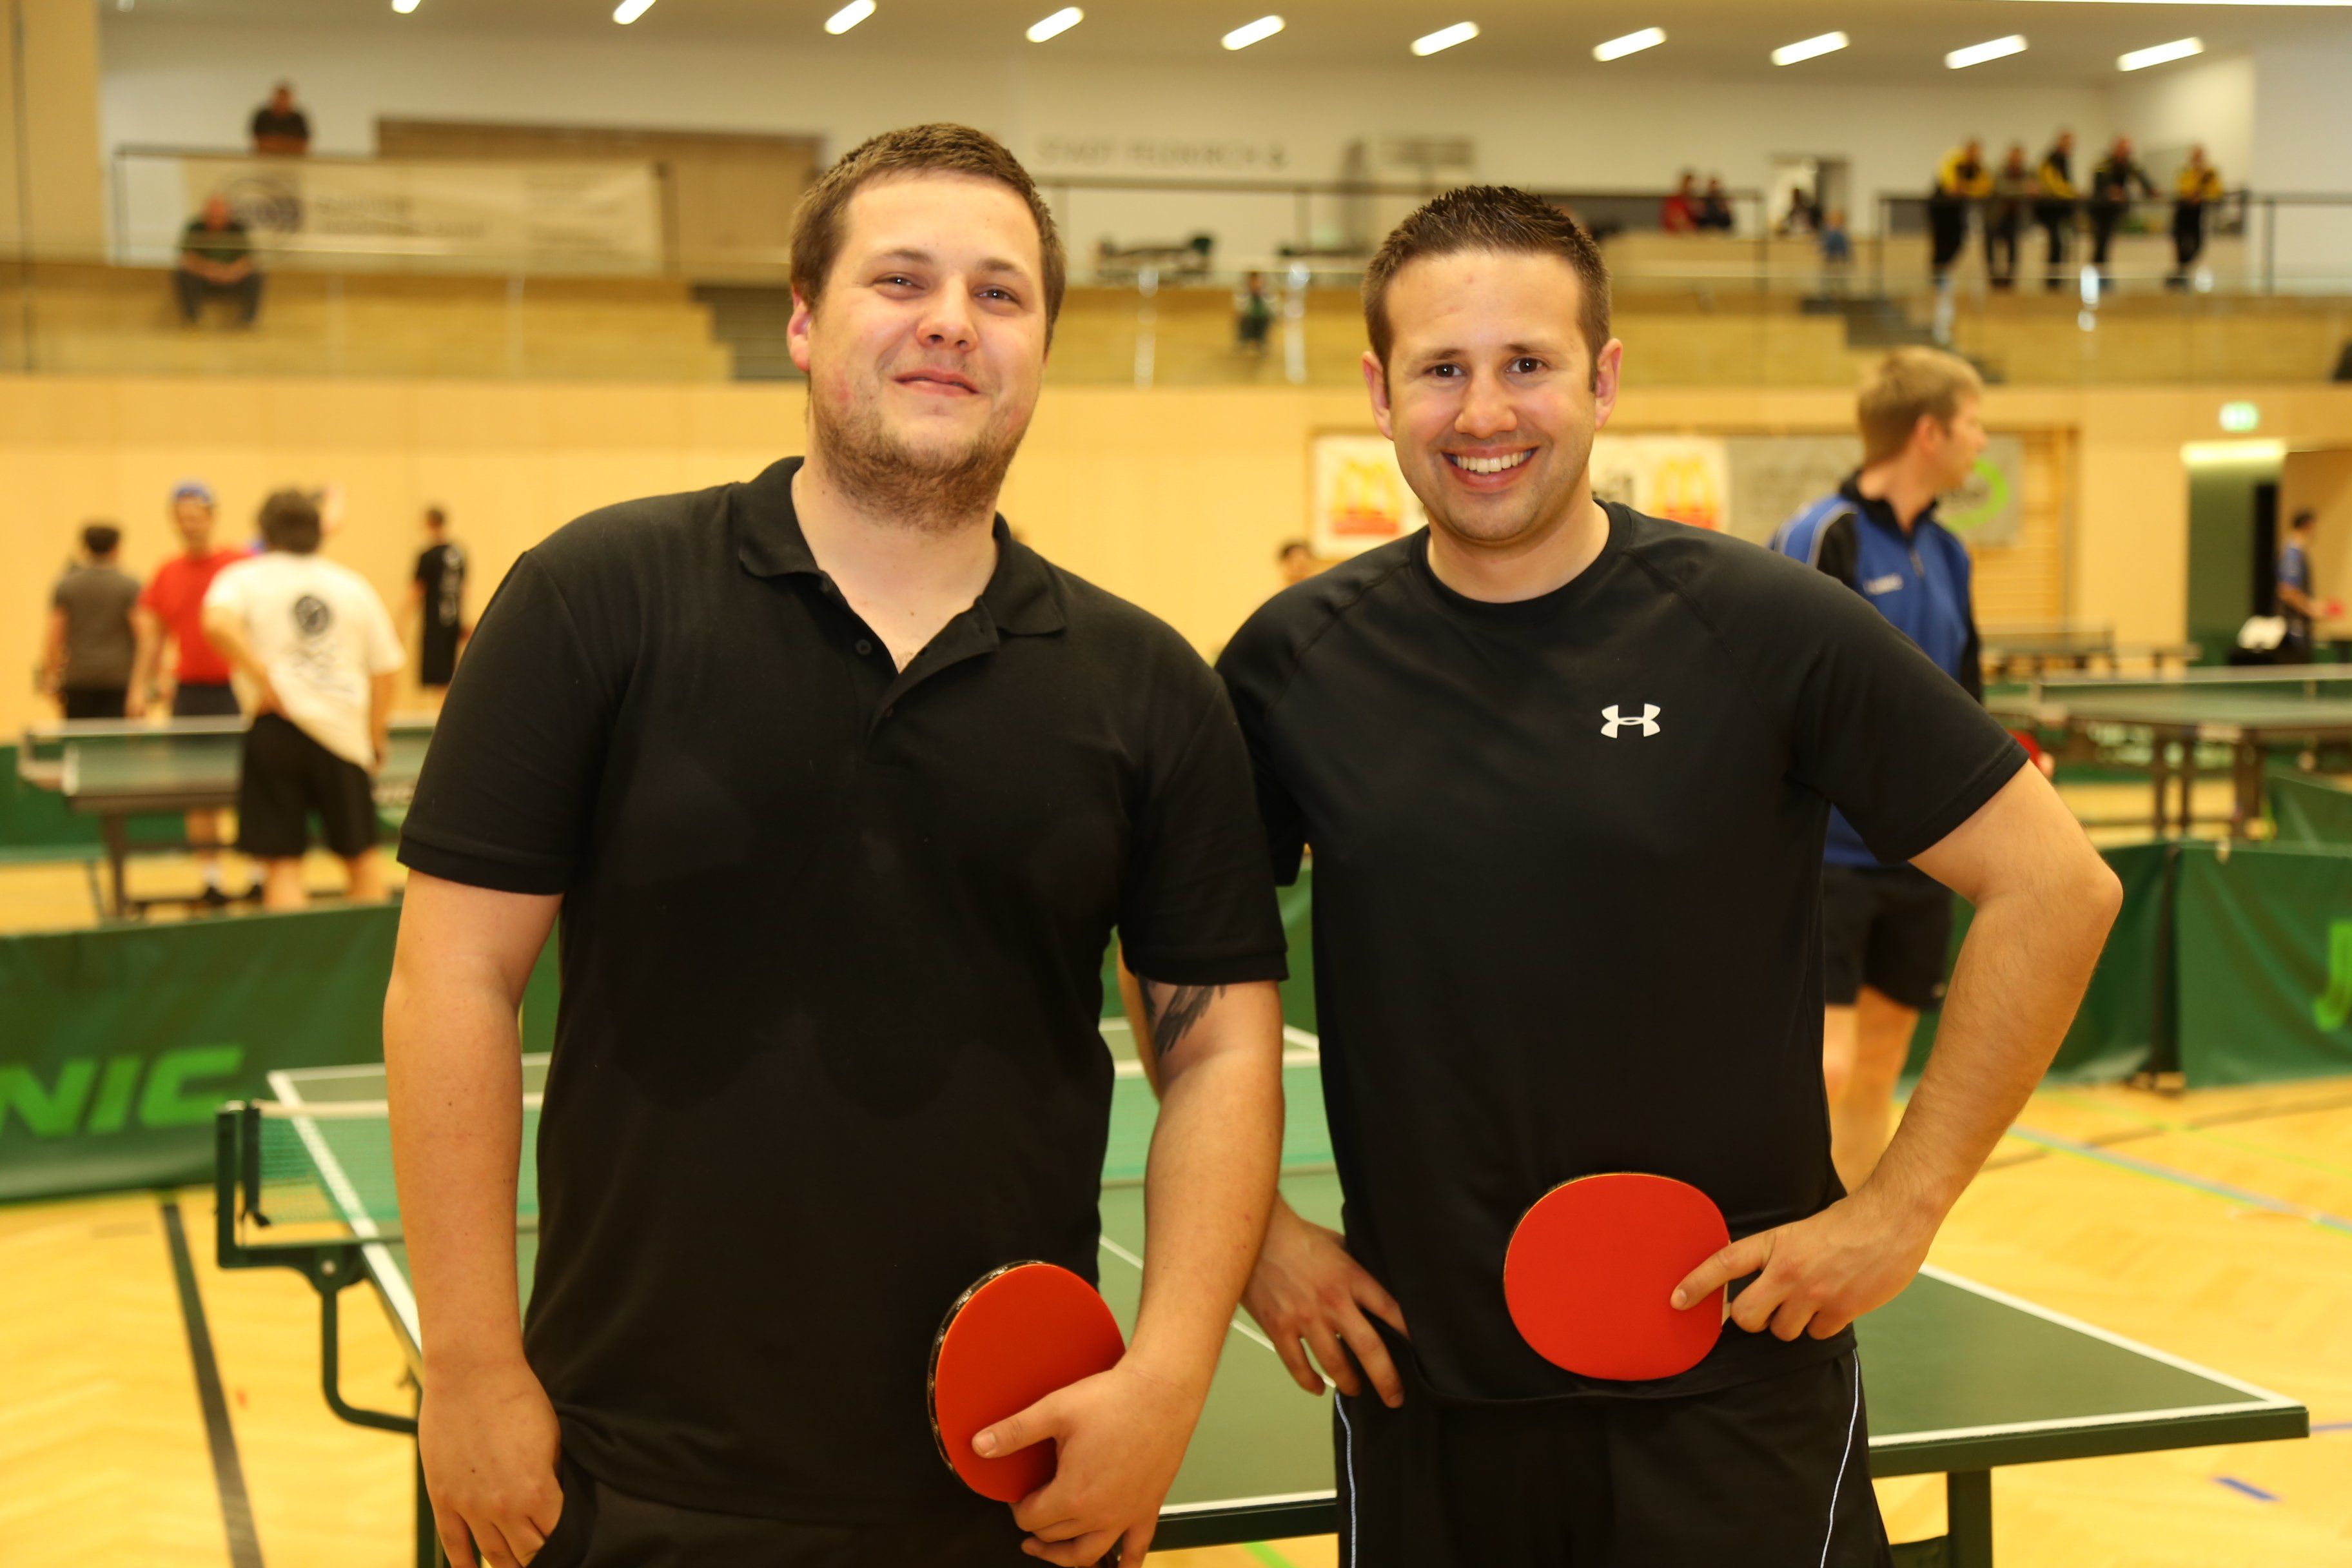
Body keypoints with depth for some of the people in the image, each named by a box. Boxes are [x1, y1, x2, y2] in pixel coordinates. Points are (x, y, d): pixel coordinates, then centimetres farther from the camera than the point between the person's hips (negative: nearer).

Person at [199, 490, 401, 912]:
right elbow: (383, 671, 12)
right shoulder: (354, 586, 13)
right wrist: (376, 740, 20)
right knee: (362, 854, 15)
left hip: (278, 729, -2)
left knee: (283, 862, -1)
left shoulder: (245, 577, 6)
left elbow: (218, 623, -17)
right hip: (346, 732, 2)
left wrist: (263, 678, -12)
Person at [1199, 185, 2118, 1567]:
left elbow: (2055, 885, -7)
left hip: (1737, 1398, -2)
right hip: (1421, 1392, 3)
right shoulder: (1294, 662, -2)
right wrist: (1248, 1226, 3)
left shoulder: (1769, 628, -10)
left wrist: (1903, 1207, -9)